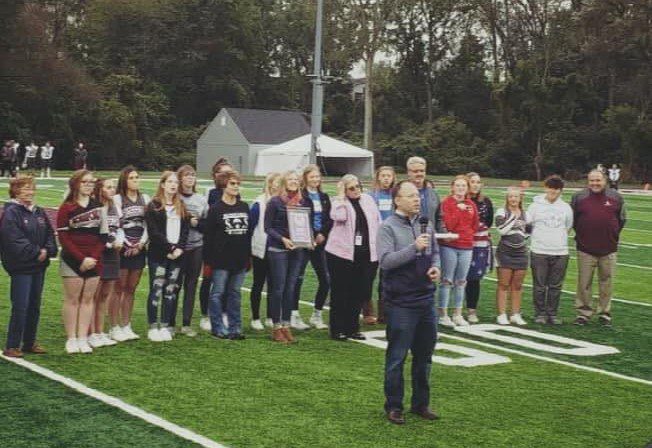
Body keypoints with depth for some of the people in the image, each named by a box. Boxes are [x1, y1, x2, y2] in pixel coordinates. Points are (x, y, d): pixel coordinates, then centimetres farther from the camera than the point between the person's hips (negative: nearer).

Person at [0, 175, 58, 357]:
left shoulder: (39, 212, 12)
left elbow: (50, 234, 13)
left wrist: (47, 250, -6)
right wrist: (36, 252, -16)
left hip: (39, 266, 7)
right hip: (21, 267, -7)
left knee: (35, 306, 12)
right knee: (20, 307, -8)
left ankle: (29, 343, 23)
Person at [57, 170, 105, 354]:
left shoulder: (98, 206, 8)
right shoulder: (66, 208, -3)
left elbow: (102, 234, 8)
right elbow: (63, 237, -7)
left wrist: (94, 257, -5)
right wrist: (81, 258, -14)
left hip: (94, 261, 4)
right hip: (72, 261, -4)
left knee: (88, 299, 5)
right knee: (72, 299, 1)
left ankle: (83, 339, 10)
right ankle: (71, 340, 8)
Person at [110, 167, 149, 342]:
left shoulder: (145, 199, 12)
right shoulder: (117, 199, -2)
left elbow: (148, 224, 8)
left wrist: (141, 244, -4)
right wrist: (128, 245, -11)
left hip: (140, 248, 4)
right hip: (123, 248, -4)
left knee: (131, 289, 8)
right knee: (119, 289, -3)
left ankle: (126, 326, 14)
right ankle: (115, 328, 2)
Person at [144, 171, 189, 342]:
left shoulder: (181, 207, 15)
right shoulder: (153, 206, -1)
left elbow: (185, 230, 9)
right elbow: (154, 232, -9)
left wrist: (179, 248, -6)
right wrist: (169, 248, -14)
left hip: (176, 255, 5)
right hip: (158, 255, -5)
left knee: (171, 291, 4)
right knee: (156, 290, -3)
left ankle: (165, 326, 10)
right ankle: (153, 327, 1)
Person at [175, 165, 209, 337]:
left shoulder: (201, 200, 10)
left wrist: (196, 222, -7)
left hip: (196, 247, 4)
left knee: (191, 284, 8)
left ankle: (187, 324, 15)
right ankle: (170, 323, 10)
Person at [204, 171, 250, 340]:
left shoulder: (244, 207, 10)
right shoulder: (216, 209, -5)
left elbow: (249, 232, 14)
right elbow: (208, 235, -7)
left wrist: (248, 256, 10)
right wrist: (208, 261, -10)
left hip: (240, 259, 5)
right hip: (221, 260, -4)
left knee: (235, 293, 10)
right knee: (218, 293, 1)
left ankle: (235, 327, 15)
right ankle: (218, 327, 8)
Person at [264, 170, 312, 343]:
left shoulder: (303, 202, 10)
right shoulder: (275, 202, -4)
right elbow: (268, 227, -5)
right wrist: (282, 239, -17)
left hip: (297, 249, 4)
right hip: (278, 249, -4)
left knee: (290, 288, 7)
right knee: (278, 288, -2)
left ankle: (286, 325, 15)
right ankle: (277, 327, 6)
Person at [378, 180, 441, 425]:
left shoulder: (426, 224, 9)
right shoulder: (388, 227, -10)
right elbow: (385, 261, -19)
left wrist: (435, 266, 0)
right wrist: (414, 248, -25)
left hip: (426, 299, 6)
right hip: (400, 302, -6)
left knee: (424, 354, 14)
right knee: (397, 357, 2)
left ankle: (421, 403, 28)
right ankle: (394, 406, 14)